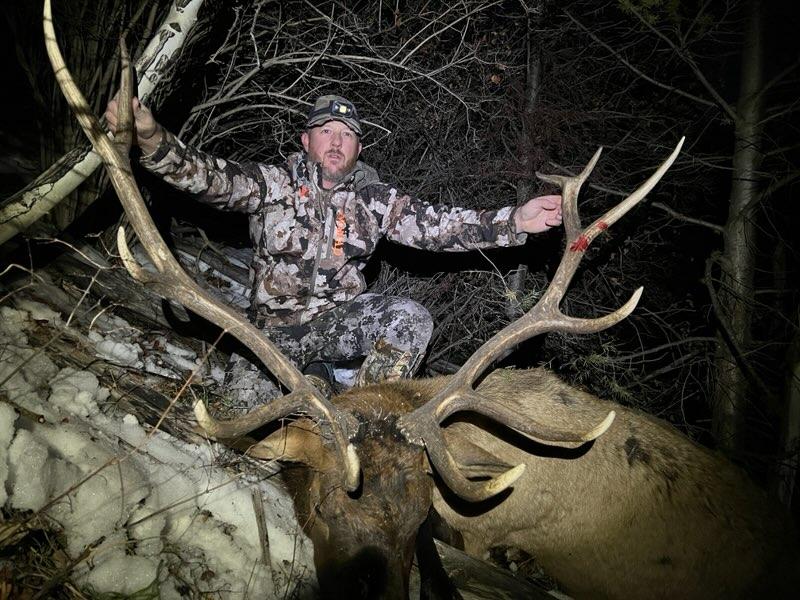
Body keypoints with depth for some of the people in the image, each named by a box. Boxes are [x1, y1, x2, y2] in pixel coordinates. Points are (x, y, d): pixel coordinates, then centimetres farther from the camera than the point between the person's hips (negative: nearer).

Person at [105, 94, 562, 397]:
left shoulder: (376, 200, 2)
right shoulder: (272, 184, -4)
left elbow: (437, 225, -5)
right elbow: (206, 176, -16)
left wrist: (515, 222, -16)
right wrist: (150, 136, -35)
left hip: (340, 317, 2)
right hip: (275, 327, -1)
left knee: (412, 318, -25)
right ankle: (313, 376, 12)